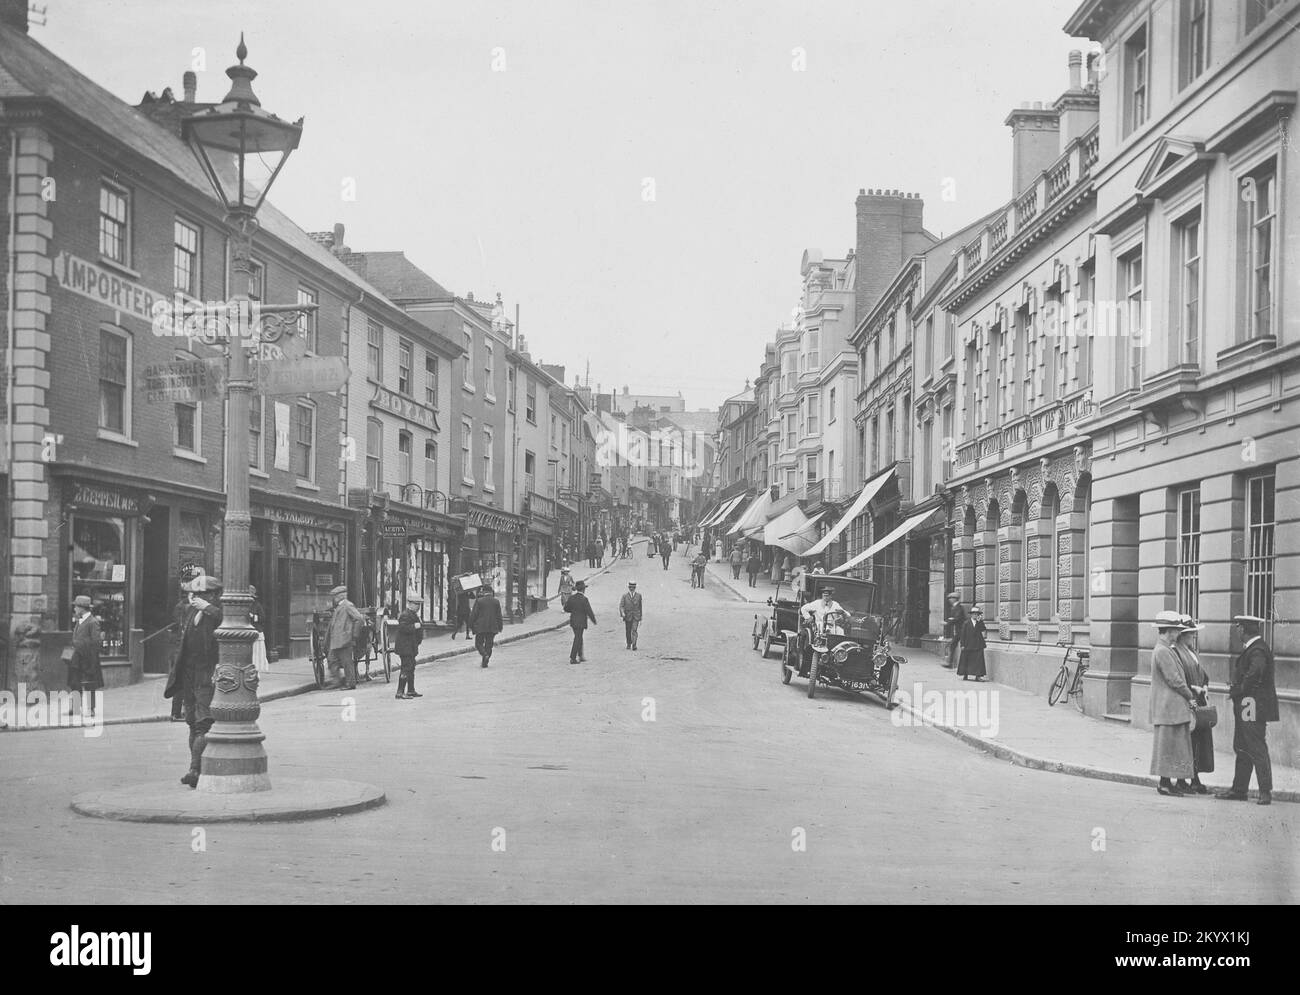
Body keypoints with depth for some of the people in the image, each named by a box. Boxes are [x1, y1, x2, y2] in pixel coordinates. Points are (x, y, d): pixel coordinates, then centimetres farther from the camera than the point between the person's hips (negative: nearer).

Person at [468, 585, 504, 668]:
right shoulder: (496, 602, 3)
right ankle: (484, 663, 5)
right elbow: (499, 616, 6)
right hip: (492, 627, 3)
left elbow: (473, 615, -6)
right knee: (488, 645, 8)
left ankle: (485, 654, -19)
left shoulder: (479, 601, -7)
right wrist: (500, 627, 13)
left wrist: (471, 625, 5)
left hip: (480, 627, -3)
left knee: (479, 643, 8)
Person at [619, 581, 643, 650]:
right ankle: (628, 645, 27)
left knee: (634, 630, -17)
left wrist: (640, 619, 13)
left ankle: (634, 645, -22)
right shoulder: (624, 596, 2)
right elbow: (621, 606, -7)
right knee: (628, 632, 10)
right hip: (627, 617, 1)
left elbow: (640, 607, 11)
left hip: (636, 617, -1)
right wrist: (622, 613, -27)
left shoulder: (638, 596, 5)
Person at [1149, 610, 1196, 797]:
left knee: (1174, 746, 11)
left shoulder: (1166, 650, 16)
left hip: (1175, 707, 10)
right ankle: (1165, 783, -2)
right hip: (1169, 707, -10)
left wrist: (1188, 696, 11)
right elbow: (1174, 680, -18)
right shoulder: (1162, 652, -17)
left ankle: (1167, 782, 14)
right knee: (1169, 745, -6)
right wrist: (1190, 696, -7)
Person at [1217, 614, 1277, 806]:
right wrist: (1234, 684, 2)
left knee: (1257, 750, -7)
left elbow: (1254, 675, -28)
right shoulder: (1250, 648, 15)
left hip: (1254, 708, -11)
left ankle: (1266, 792, -3)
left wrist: (1236, 690, -16)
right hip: (1244, 708, 11)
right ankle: (1239, 789, 21)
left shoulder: (1258, 650, -17)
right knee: (1242, 749, 14)